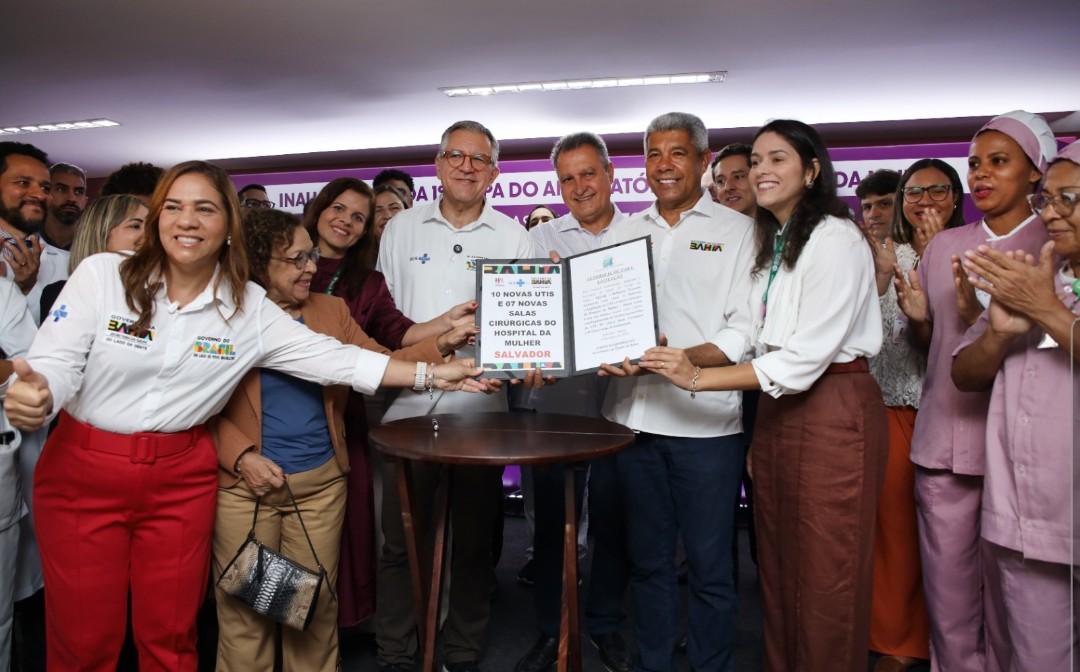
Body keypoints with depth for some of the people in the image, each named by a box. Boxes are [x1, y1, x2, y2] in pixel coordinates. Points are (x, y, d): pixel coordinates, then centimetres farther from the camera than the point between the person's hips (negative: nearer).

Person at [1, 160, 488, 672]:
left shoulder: (247, 307, -2)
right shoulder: (102, 274, -6)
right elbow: (54, 362, -8)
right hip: (81, 471, -1)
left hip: (182, 479, 1)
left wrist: (430, 375, -9)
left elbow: (332, 357, -4)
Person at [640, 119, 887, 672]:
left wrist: (698, 378, -20)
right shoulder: (772, 244, 15)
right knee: (777, 569, 14)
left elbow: (806, 356, -19)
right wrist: (759, 430, 10)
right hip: (777, 410, 8)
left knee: (826, 579, 2)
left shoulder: (835, 239, -12)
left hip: (833, 412, -8)